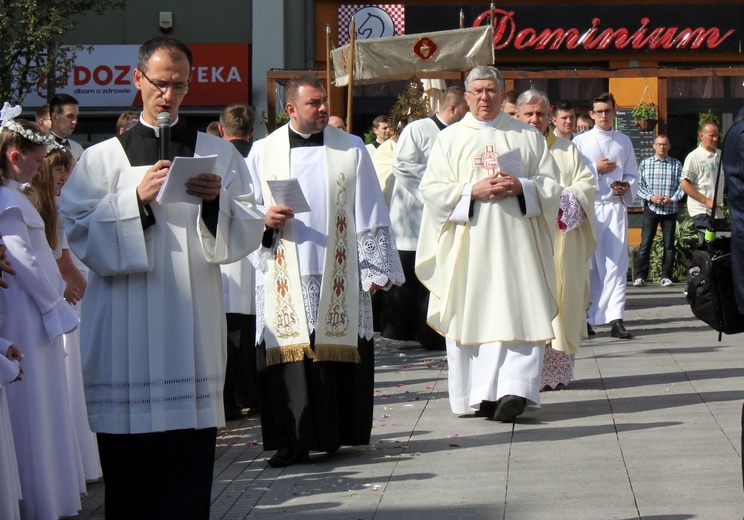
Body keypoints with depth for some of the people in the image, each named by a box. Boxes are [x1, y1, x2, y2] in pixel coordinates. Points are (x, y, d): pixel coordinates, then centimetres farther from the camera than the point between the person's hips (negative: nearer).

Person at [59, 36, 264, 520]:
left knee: (193, 447, -2)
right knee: (129, 456, -2)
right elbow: (78, 231, -1)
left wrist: (217, 200, -11)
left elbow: (249, 231, 7)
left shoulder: (219, 153, 13)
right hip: (125, 324, -1)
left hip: (194, 314, 1)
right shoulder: (102, 158, 9)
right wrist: (136, 198, -13)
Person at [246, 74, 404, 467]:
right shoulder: (263, 152, 8)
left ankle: (337, 434, 11)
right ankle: (291, 440, -4)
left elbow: (369, 214, 6)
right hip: (285, 279, 0)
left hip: (337, 276, 0)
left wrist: (375, 268, 1)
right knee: (288, 356, -6)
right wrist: (265, 219, -10)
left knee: (339, 353, 1)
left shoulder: (351, 149, 7)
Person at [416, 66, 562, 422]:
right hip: (469, 244, 0)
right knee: (471, 317, -2)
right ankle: (480, 394, 4)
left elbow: (552, 185, 9)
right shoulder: (449, 138, 10)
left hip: (516, 242, 0)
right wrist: (473, 191, -12)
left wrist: (520, 187, -10)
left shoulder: (528, 136, 12)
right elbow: (431, 189, 2)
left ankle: (514, 388, -18)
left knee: (521, 313, -11)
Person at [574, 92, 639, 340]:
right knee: (589, 265, -2)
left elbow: (633, 175, 18)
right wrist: (596, 169, -8)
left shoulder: (624, 141, 16)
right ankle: (587, 318, 4)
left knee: (616, 262, -8)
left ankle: (615, 318, -13)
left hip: (616, 206, 2)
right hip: (588, 207, -1)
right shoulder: (580, 141, 9)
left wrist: (627, 187, -3)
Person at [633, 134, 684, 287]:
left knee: (669, 244, 2)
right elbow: (639, 185, 6)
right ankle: (640, 276, -2)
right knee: (645, 243, -5)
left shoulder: (676, 164, 7)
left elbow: (682, 185, 5)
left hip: (670, 209, 1)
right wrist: (650, 197, -10)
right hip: (650, 209, -1)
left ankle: (666, 276, 8)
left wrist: (672, 199, -10)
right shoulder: (645, 163, 7)